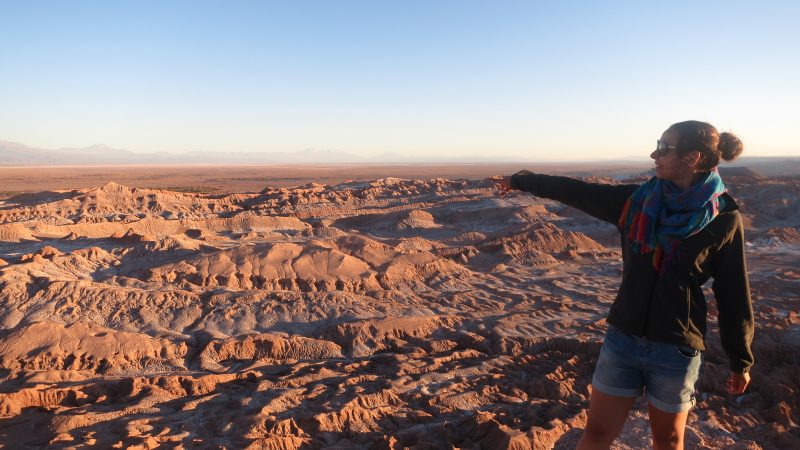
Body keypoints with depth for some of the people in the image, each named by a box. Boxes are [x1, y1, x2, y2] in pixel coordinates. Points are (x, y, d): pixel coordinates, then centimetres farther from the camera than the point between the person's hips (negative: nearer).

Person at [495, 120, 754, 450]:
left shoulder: (723, 218, -9)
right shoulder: (637, 199, -1)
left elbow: (734, 295, -4)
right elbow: (576, 191, 7)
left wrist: (740, 361, 3)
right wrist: (522, 181, 15)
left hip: (676, 349, -2)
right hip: (622, 339, 3)